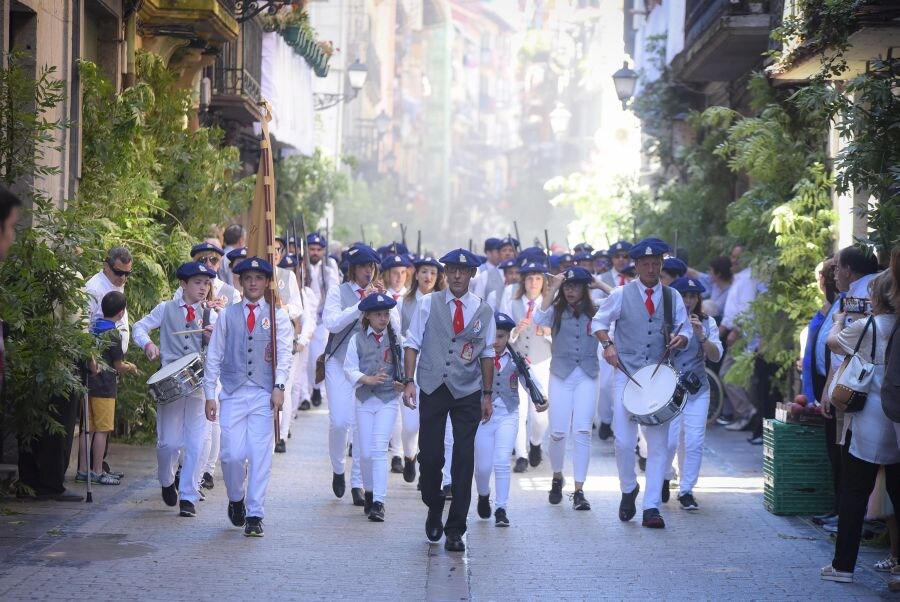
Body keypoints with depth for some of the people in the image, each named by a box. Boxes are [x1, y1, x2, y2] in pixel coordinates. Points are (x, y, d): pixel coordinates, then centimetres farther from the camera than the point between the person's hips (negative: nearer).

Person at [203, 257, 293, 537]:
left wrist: (279, 386, -14)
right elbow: (213, 356, 10)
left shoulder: (278, 316, 8)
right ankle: (236, 499, 23)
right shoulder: (227, 315, 10)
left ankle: (254, 516, 2)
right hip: (233, 394, 1)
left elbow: (284, 353, 0)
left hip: (265, 395, -1)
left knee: (260, 456, -5)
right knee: (233, 455, -6)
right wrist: (209, 395, 5)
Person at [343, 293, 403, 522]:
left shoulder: (396, 340, 4)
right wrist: (368, 379, -19)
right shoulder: (357, 340, 3)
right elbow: (350, 369, -2)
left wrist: (402, 383, -11)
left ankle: (378, 503, -15)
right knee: (365, 452, 4)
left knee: (379, 449, -13)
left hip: (389, 400, -1)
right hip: (365, 400, 2)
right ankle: (369, 493, 28)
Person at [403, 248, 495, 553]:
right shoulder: (428, 304, 3)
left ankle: (455, 530, 5)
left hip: (467, 393, 0)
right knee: (430, 455, 0)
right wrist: (409, 382, -8)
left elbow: (488, 354, 9)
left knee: (464, 460, -2)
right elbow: (412, 345, 2)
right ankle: (434, 511, 29)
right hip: (432, 390, 0)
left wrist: (488, 395, 7)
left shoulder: (483, 311, 5)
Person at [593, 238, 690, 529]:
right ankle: (628, 489, 21)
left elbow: (685, 331, 14)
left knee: (658, 443, -2)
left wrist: (680, 339, -9)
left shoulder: (672, 297, 9)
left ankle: (651, 508, 1)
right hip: (627, 373, -2)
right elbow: (599, 322, 10)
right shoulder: (621, 295, 2)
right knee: (624, 441, -7)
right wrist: (608, 344, -9)